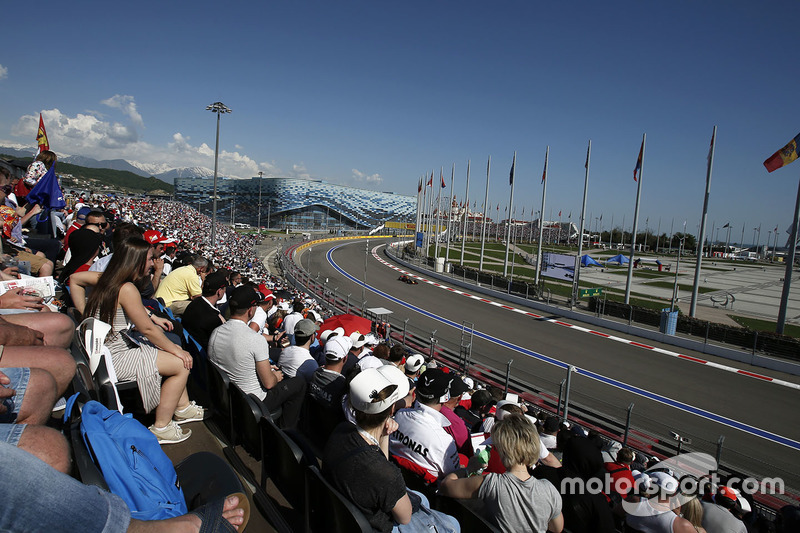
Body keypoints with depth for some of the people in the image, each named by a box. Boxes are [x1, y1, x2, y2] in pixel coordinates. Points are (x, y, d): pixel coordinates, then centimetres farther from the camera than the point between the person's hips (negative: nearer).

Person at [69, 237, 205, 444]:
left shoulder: (108, 278, 2)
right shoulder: (127, 289, -25)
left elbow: (75, 279, 20)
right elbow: (147, 329, -20)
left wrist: (85, 315, 18)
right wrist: (176, 350, -9)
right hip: (114, 359, -10)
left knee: (174, 355, 16)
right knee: (181, 364, -10)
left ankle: (183, 408, 27)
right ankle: (161, 428, 3)